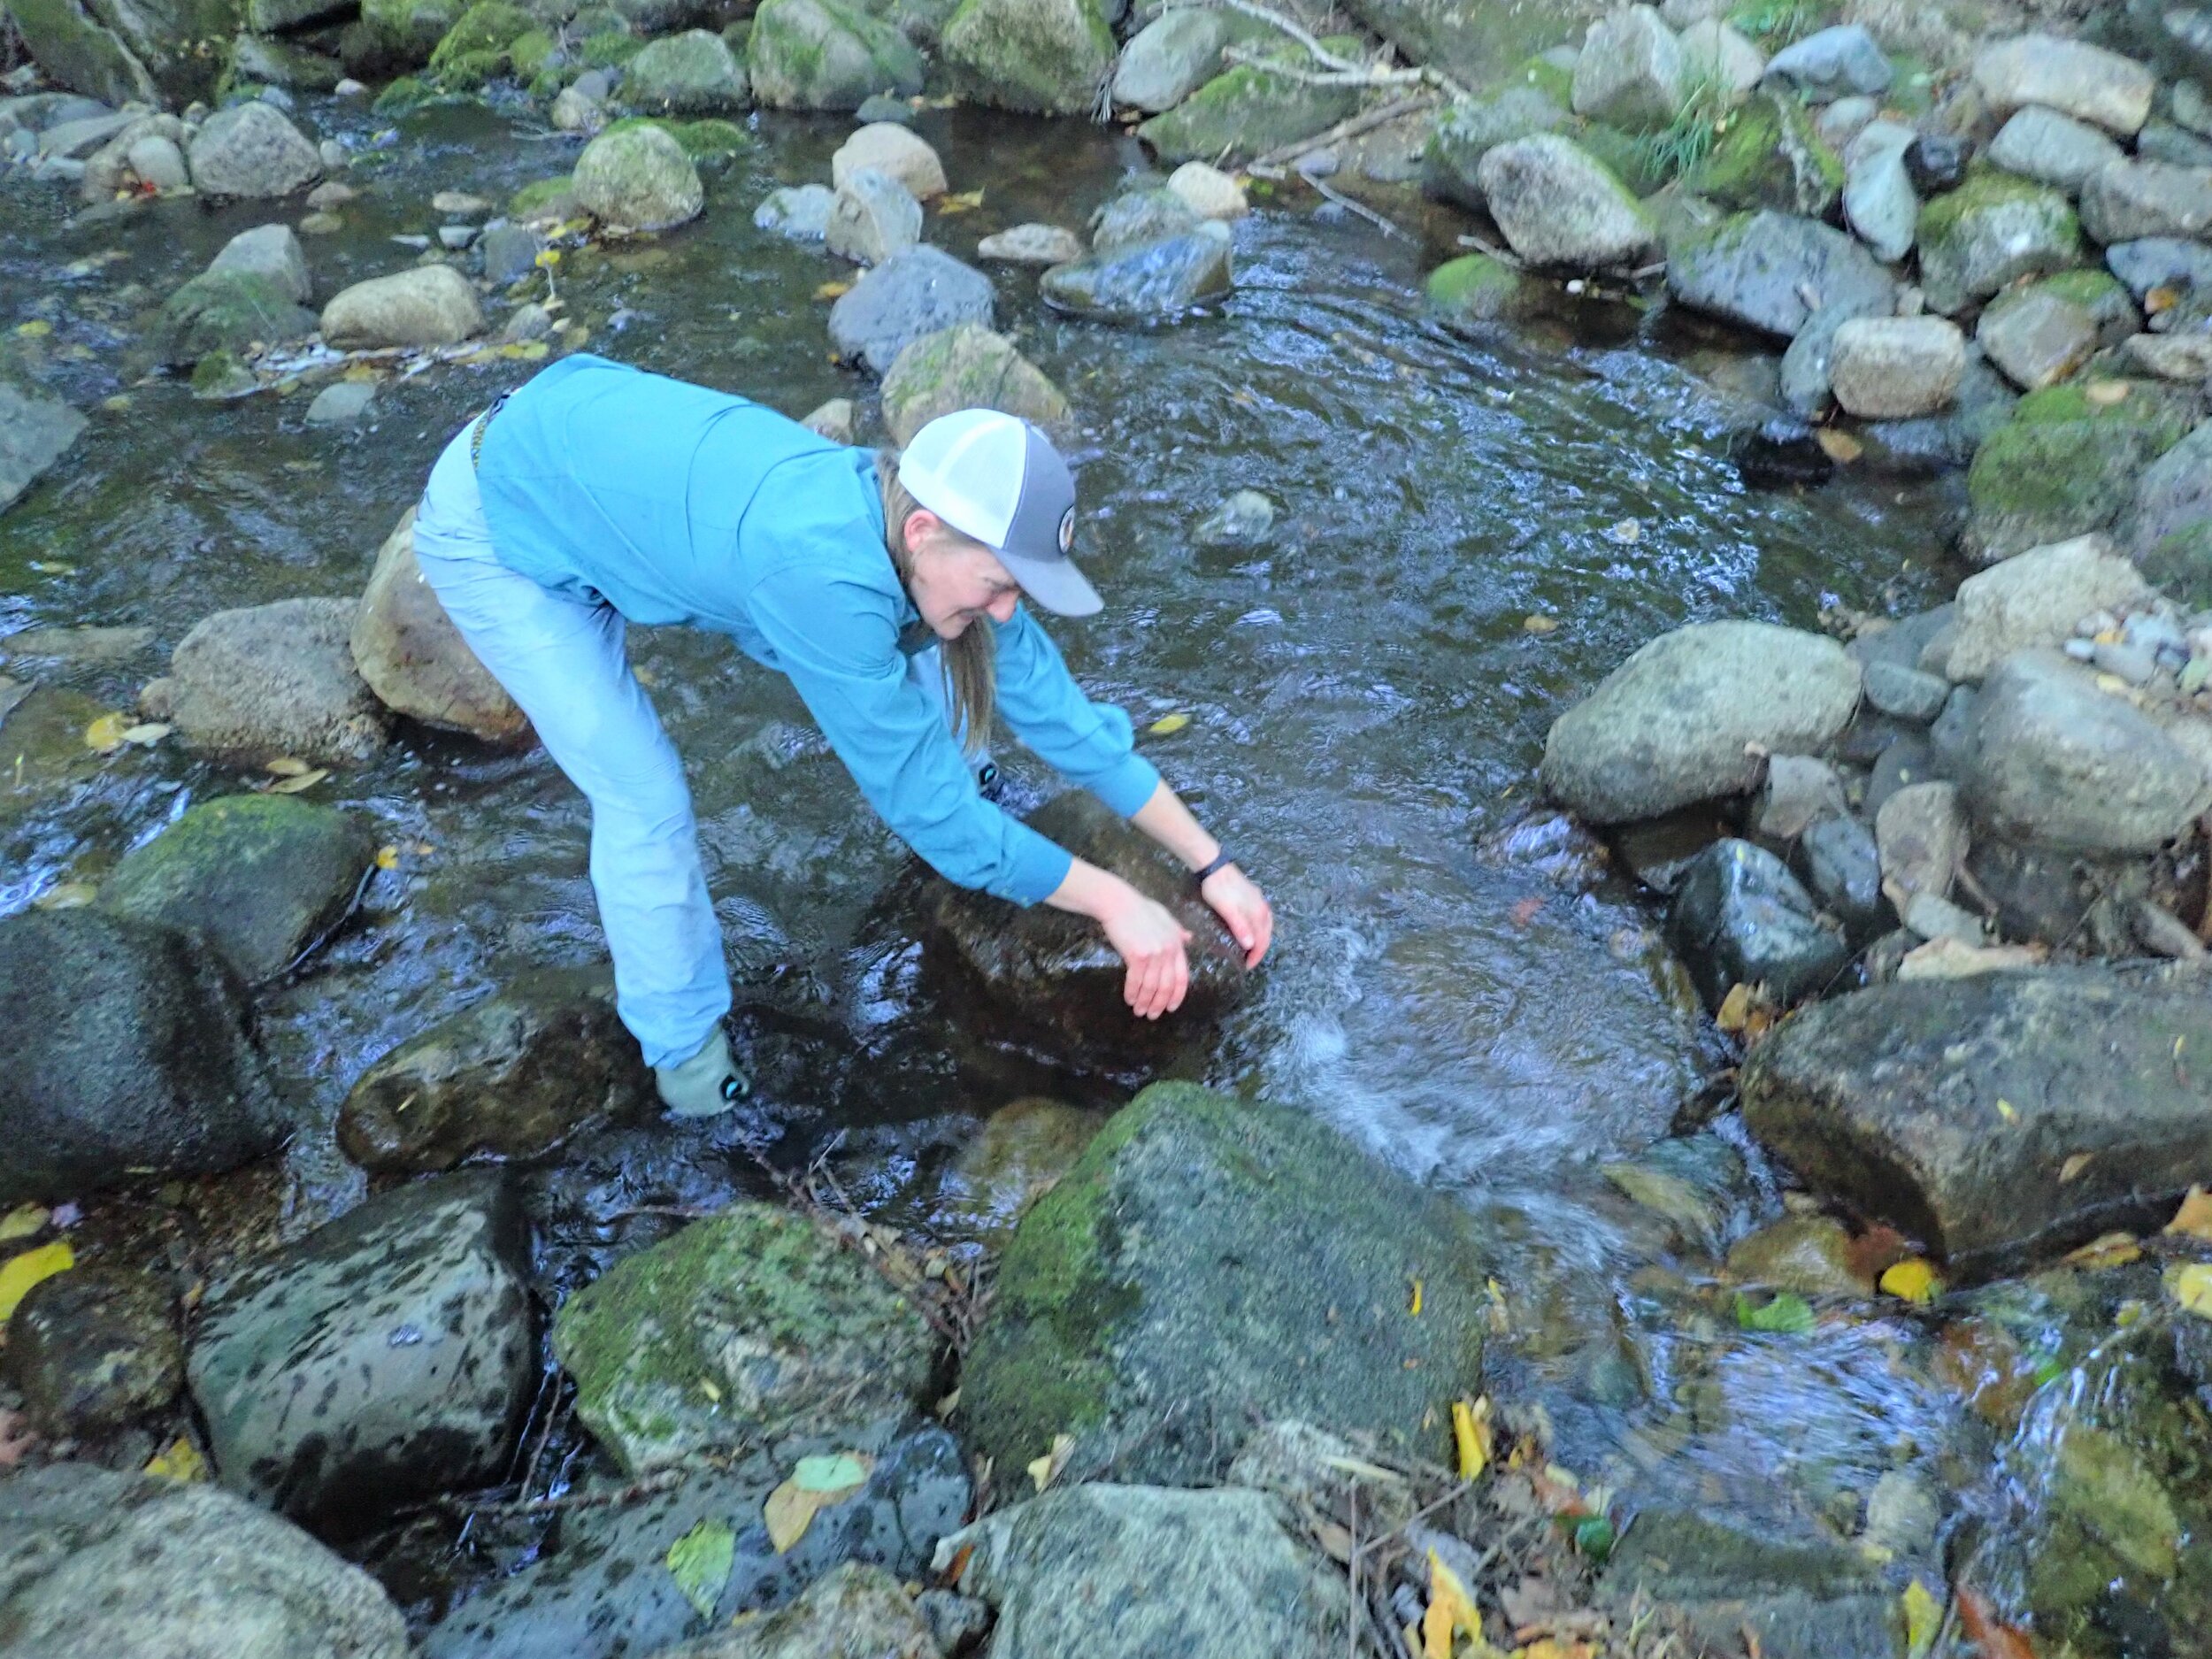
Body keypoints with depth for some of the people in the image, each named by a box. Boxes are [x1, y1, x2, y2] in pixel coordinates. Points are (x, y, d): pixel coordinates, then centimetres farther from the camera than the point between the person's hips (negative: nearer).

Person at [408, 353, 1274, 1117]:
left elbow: (1059, 712, -10)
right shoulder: (826, 575, -42)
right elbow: (925, 804, -32)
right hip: (498, 531, -6)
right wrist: (1115, 902, -25)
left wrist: (1211, 864, -7)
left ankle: (952, 766, 35)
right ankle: (684, 1048, 11)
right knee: (645, 801, -13)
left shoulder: (933, 538, -18)